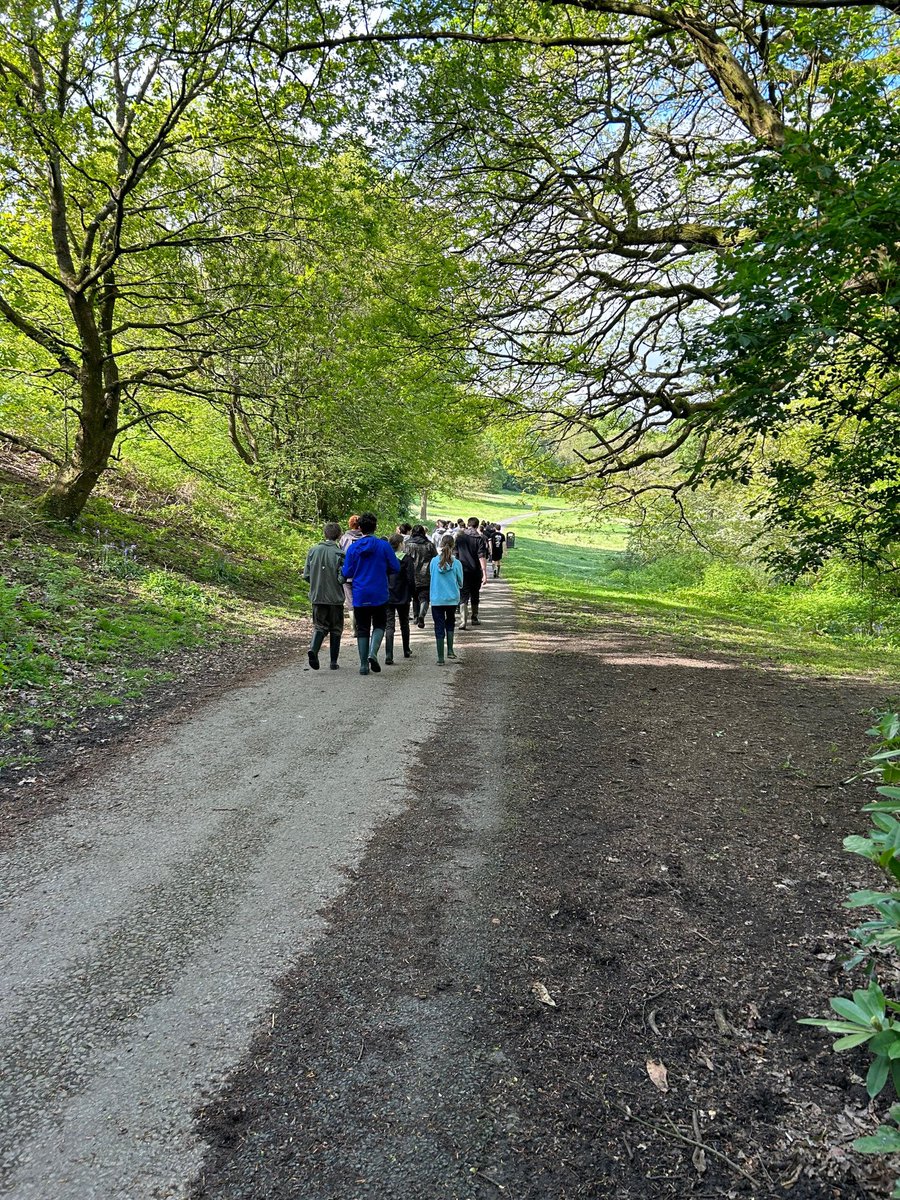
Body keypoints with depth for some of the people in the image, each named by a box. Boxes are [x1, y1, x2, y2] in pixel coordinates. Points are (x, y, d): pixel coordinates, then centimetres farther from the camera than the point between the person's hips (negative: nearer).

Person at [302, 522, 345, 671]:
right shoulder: (340, 554, -11)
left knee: (320, 626, 11)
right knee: (335, 629, 11)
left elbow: (306, 575, 1)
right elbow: (342, 578, -14)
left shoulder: (313, 551, 0)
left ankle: (313, 649, -17)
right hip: (335, 597, -2)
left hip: (317, 596, 2)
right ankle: (333, 661, 14)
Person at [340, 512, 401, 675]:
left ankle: (363, 665, 8)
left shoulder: (353, 547, -4)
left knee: (362, 629, 9)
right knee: (379, 625, 14)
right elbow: (395, 567, -3)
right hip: (379, 595, -1)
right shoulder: (383, 545, -6)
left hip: (360, 596, 1)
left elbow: (347, 573, -2)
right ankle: (373, 653, -10)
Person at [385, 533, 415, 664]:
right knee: (404, 625, 18)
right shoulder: (407, 559, -10)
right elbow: (411, 580, -12)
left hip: (387, 598, 2)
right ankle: (406, 651, 33)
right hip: (403, 598, -1)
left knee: (389, 626, -1)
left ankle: (389, 657, -13)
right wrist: (411, 594, 4)